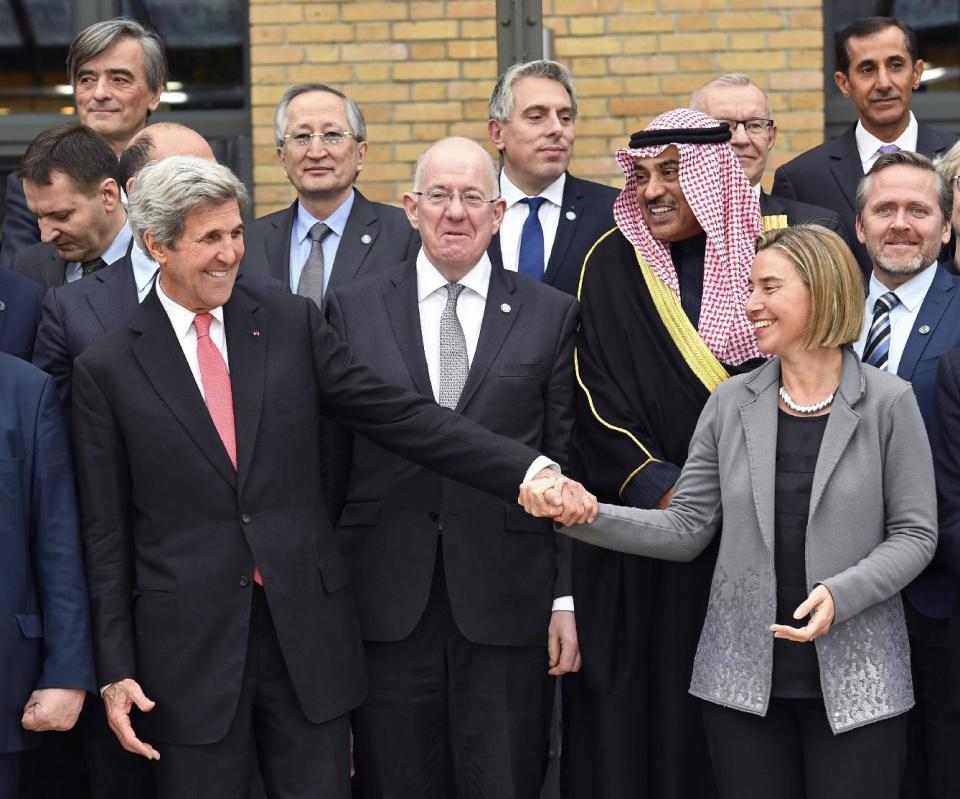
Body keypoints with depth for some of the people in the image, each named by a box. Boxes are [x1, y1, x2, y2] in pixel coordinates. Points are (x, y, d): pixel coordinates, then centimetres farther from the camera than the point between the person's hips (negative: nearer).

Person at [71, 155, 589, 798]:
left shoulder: (292, 324, 4)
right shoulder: (108, 369, -1)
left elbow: (401, 416, -3)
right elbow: (106, 533, 2)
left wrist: (529, 472, -14)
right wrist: (115, 671, -2)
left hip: (307, 630, 2)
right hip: (188, 643, -1)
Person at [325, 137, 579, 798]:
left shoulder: (553, 315, 6)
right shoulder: (353, 310, 7)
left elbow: (569, 466, 3)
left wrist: (569, 597, -1)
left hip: (508, 605, 0)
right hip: (386, 602, 1)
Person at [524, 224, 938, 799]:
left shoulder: (889, 402, -3)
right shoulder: (732, 403, 5)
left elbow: (915, 533, -3)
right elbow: (686, 529, 4)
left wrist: (840, 594, -19)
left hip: (857, 680, -2)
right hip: (745, 676, 3)